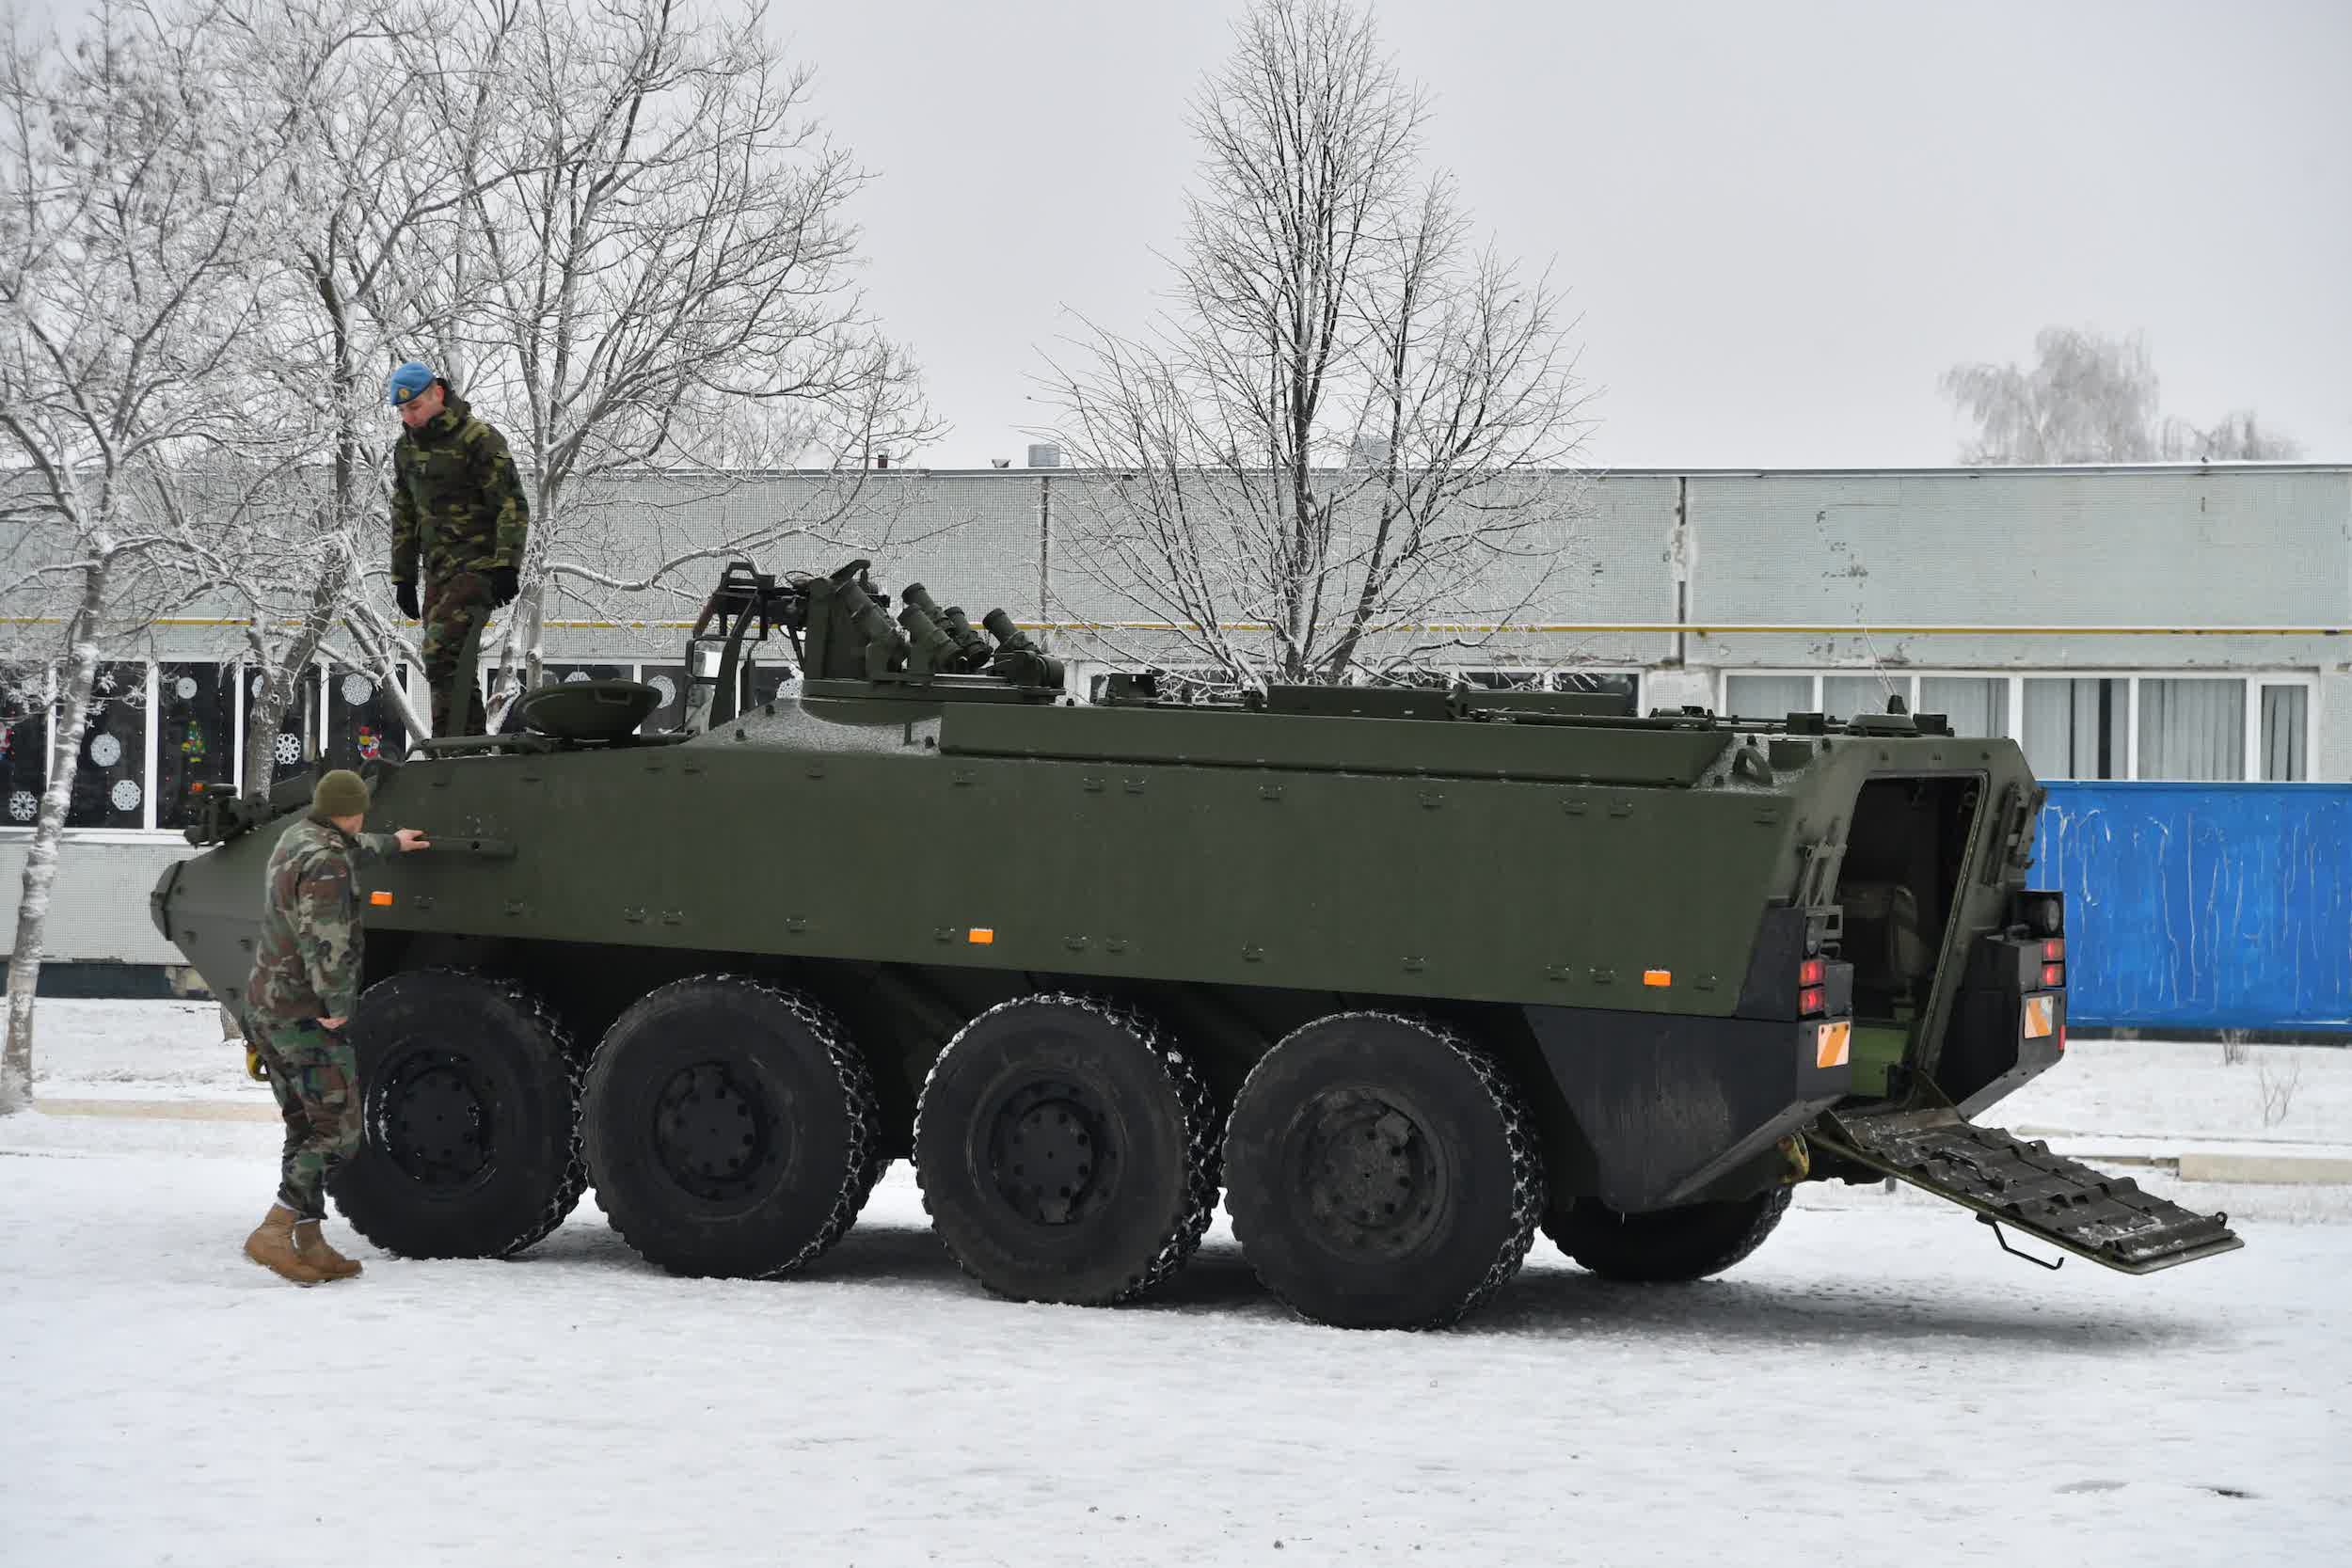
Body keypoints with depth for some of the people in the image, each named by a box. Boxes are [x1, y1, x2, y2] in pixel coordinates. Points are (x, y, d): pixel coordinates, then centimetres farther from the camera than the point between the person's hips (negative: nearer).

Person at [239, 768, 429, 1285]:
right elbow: (324, 939, -27)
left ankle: (308, 1243, 12)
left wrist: (390, 844, 52)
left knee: (306, 1130, 12)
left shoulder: (294, 839, 13)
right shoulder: (325, 861, -18)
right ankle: (274, 1233, -18)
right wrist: (338, 1004, -21)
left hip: (266, 1009, 10)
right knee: (337, 1130, -9)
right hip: (307, 1016, -10)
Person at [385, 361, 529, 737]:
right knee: (452, 663, 5)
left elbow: (513, 506, -12)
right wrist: (403, 577, 18)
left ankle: (447, 744, -23)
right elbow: (404, 516, 22)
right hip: (438, 570, 8)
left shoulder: (479, 438, -10)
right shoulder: (407, 447, 13)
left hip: (480, 564, -8)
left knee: (441, 649, -22)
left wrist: (506, 567, -18)